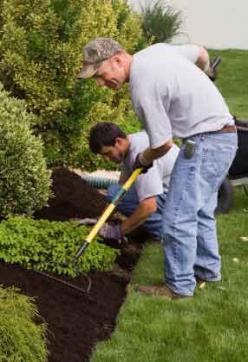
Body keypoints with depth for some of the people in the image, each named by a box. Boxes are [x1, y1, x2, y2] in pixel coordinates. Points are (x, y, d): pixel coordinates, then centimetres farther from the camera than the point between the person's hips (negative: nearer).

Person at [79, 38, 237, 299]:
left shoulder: (142, 87, -23)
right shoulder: (156, 50, 3)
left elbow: (163, 144, -16)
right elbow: (201, 53, 19)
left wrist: (143, 160, 6)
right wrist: (198, 81, 40)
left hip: (205, 142, -10)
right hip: (223, 135, 10)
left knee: (178, 216, -6)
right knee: (199, 211, 21)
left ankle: (179, 286, 4)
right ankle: (207, 269, 33)